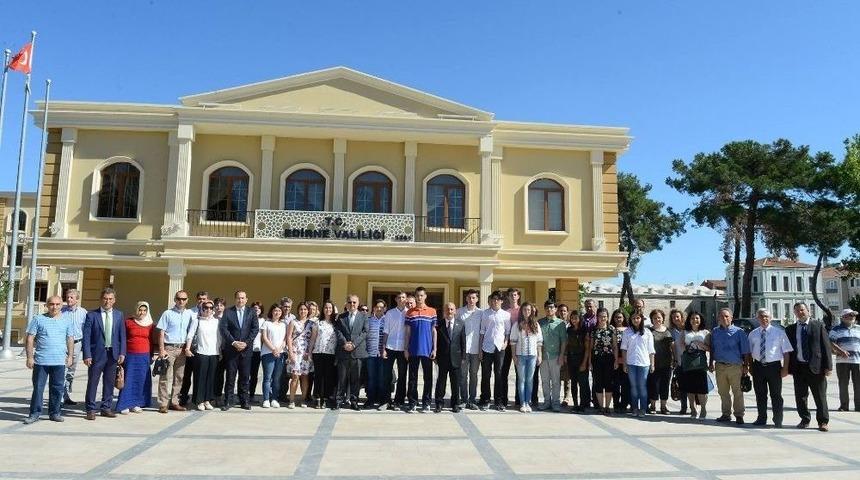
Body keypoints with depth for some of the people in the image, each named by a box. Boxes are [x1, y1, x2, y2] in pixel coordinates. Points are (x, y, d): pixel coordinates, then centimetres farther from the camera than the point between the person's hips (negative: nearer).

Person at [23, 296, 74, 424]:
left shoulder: (67, 320, 9)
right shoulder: (38, 319, 3)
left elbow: (70, 339, 12)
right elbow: (30, 338, 1)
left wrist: (70, 356, 5)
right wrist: (30, 357, -4)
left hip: (59, 361, 2)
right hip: (41, 360, -2)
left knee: (57, 388, 6)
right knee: (38, 388, 1)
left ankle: (54, 412, 15)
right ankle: (34, 413, 9)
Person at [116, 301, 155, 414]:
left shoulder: (151, 325, 6)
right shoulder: (128, 322, 0)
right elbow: (123, 338, 4)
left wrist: (151, 355, 11)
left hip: (144, 356, 2)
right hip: (130, 355, -2)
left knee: (141, 380, 5)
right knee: (128, 379, -3)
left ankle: (136, 404, 15)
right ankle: (125, 405, 2)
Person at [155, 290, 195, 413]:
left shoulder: (190, 314, 6)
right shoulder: (168, 313, -4)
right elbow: (161, 333, -5)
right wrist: (161, 350, -11)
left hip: (182, 349, 4)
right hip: (169, 348, -4)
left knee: (179, 377, 9)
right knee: (166, 377, -5)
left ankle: (174, 402, 18)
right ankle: (163, 404, 0)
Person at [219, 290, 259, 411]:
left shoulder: (251, 312, 8)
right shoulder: (228, 312, 5)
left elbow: (255, 328, 2)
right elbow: (223, 328, -3)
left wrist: (246, 343, -10)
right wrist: (233, 342, -12)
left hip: (246, 348, 1)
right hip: (231, 348, -1)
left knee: (245, 376, 3)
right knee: (230, 376, 2)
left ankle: (244, 401, 10)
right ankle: (228, 401, 8)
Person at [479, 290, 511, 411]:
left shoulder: (506, 315, 6)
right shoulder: (485, 314, 6)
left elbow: (508, 331, 10)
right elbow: (482, 331, 7)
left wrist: (506, 342, -7)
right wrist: (480, 348, 3)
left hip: (499, 348, 0)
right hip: (487, 348, 0)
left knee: (499, 375, 3)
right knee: (485, 375, 4)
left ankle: (498, 401, 11)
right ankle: (485, 400, 12)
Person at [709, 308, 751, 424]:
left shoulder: (739, 332, -1)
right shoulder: (715, 332, 10)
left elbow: (745, 351, -1)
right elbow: (712, 349, 15)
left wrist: (746, 366, -5)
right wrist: (711, 363, 10)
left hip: (735, 366, -4)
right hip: (720, 366, 4)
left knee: (737, 392, -1)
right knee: (722, 392, 10)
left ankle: (739, 415, 8)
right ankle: (726, 414, 20)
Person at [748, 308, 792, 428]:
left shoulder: (779, 332, -1)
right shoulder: (753, 334, 7)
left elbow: (786, 352, -2)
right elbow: (749, 352, 10)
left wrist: (785, 368, -8)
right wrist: (750, 367, 3)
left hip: (774, 366, -2)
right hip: (758, 366, 3)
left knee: (776, 395, 5)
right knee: (760, 394, 10)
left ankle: (778, 420, 17)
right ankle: (761, 419, 23)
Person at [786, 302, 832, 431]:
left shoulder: (818, 325, 3)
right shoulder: (790, 329, 9)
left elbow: (826, 345, -1)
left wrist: (828, 366, -7)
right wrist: (788, 367, 3)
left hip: (816, 366, -2)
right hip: (798, 367, 2)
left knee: (820, 396, 3)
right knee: (800, 396, 8)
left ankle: (823, 422, 14)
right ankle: (805, 419, 21)